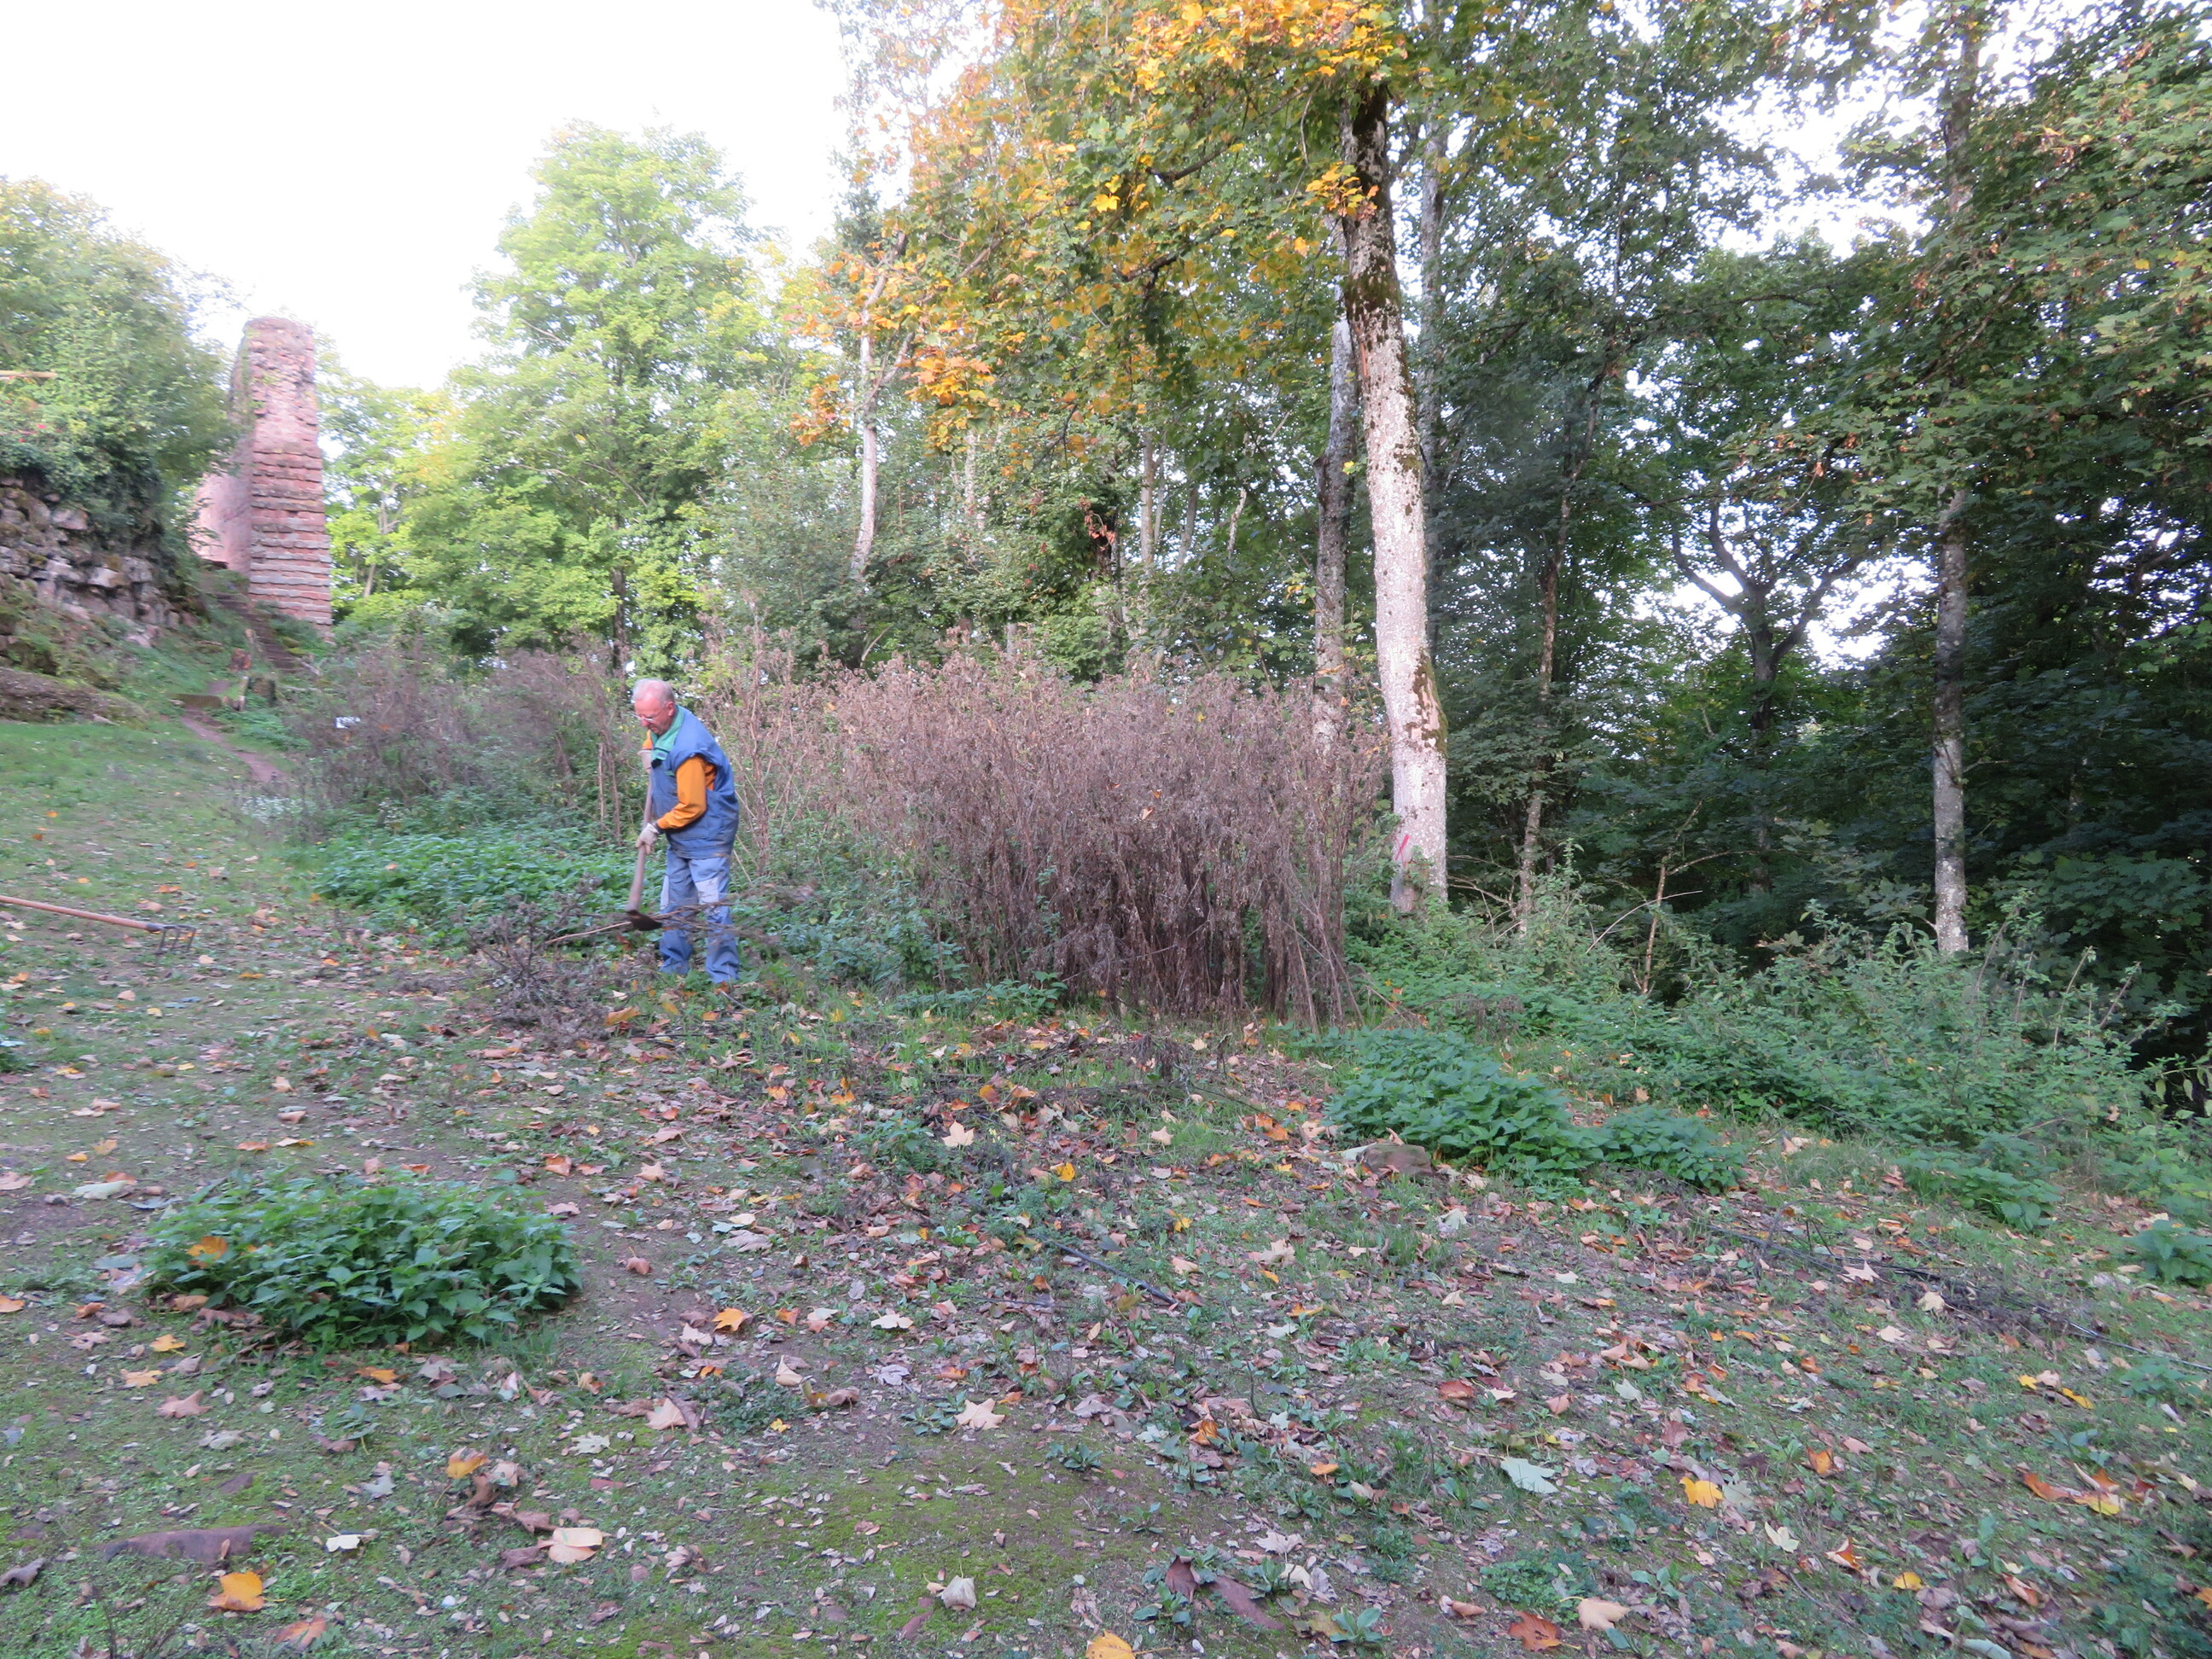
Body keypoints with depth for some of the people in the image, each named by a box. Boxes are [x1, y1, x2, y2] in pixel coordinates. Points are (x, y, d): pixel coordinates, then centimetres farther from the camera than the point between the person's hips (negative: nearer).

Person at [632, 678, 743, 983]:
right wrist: (651, 756, 4)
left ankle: (724, 979, -3)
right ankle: (673, 967, 26)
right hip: (680, 838, 10)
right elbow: (650, 748, 29)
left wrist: (656, 827, -10)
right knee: (673, 905, 16)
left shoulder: (688, 749, -28)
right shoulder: (660, 728, 2)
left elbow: (692, 807, -24)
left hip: (706, 836, -10)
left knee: (713, 909, -8)